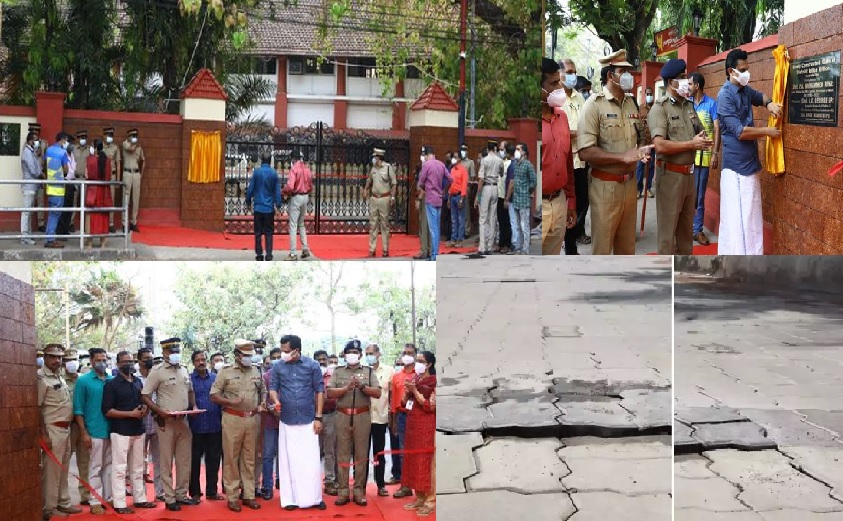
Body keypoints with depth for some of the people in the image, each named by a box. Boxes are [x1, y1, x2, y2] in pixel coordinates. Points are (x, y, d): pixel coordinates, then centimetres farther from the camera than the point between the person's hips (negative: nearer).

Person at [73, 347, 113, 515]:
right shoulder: (83, 381, -2)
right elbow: (78, 409, -3)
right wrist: (83, 433, -9)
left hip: (113, 430, 4)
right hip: (95, 431, -4)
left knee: (109, 466, 11)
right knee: (96, 468, 0)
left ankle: (109, 497, 19)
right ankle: (95, 502, 4)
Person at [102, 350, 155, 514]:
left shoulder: (138, 382, 13)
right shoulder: (112, 384, -7)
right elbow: (107, 411, -12)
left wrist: (144, 409, 0)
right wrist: (131, 414, -16)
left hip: (138, 430, 7)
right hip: (121, 431, -7)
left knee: (137, 467, 12)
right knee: (119, 468, -5)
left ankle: (139, 498, 20)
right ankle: (120, 504, -4)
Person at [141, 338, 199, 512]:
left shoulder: (184, 370, 12)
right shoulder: (157, 371, -7)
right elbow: (145, 396, -9)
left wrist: (194, 406, 5)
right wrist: (159, 410, -21)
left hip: (183, 420, 6)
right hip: (166, 421, -6)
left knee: (185, 460, 10)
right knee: (167, 462, 0)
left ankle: (181, 494, 20)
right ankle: (170, 498, 5)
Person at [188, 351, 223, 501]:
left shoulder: (215, 378, 10)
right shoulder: (188, 379, 1)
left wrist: (222, 419, 5)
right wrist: (190, 410, -16)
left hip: (215, 425, 3)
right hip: (196, 426, -3)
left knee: (213, 459, 7)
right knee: (195, 460, 5)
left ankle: (212, 491, 16)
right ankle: (195, 492, 12)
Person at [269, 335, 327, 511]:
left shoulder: (312, 365, -3)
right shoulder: (278, 367, 0)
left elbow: (319, 391, 0)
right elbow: (273, 387, 5)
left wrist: (318, 417, -3)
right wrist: (276, 401, -18)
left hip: (308, 421, -1)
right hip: (287, 421, 1)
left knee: (311, 461, 0)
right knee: (289, 461, 5)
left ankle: (314, 498, 9)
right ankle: (291, 499, 11)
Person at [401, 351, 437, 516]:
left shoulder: (434, 382, -9)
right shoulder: (414, 379, 11)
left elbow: (431, 406, -15)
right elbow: (405, 402, 15)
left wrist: (415, 391, -16)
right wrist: (407, 391, -5)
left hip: (426, 426, -7)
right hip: (412, 424, 7)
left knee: (426, 461, -6)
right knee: (413, 460, 8)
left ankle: (430, 500, -1)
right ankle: (419, 497, 16)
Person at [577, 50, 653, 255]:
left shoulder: (630, 103, 9)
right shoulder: (594, 105, -14)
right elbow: (585, 152, -21)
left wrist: (642, 151, -3)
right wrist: (623, 157, -22)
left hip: (629, 183, 7)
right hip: (605, 186, -7)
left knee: (627, 244, 16)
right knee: (602, 247, 3)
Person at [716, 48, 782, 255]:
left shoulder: (746, 90, 9)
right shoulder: (725, 95, -15)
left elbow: (759, 97, 33)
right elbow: (740, 131, -21)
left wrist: (769, 104, 9)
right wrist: (767, 131, -10)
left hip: (751, 163, 8)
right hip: (735, 166, -8)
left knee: (752, 215, 12)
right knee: (735, 218, -8)